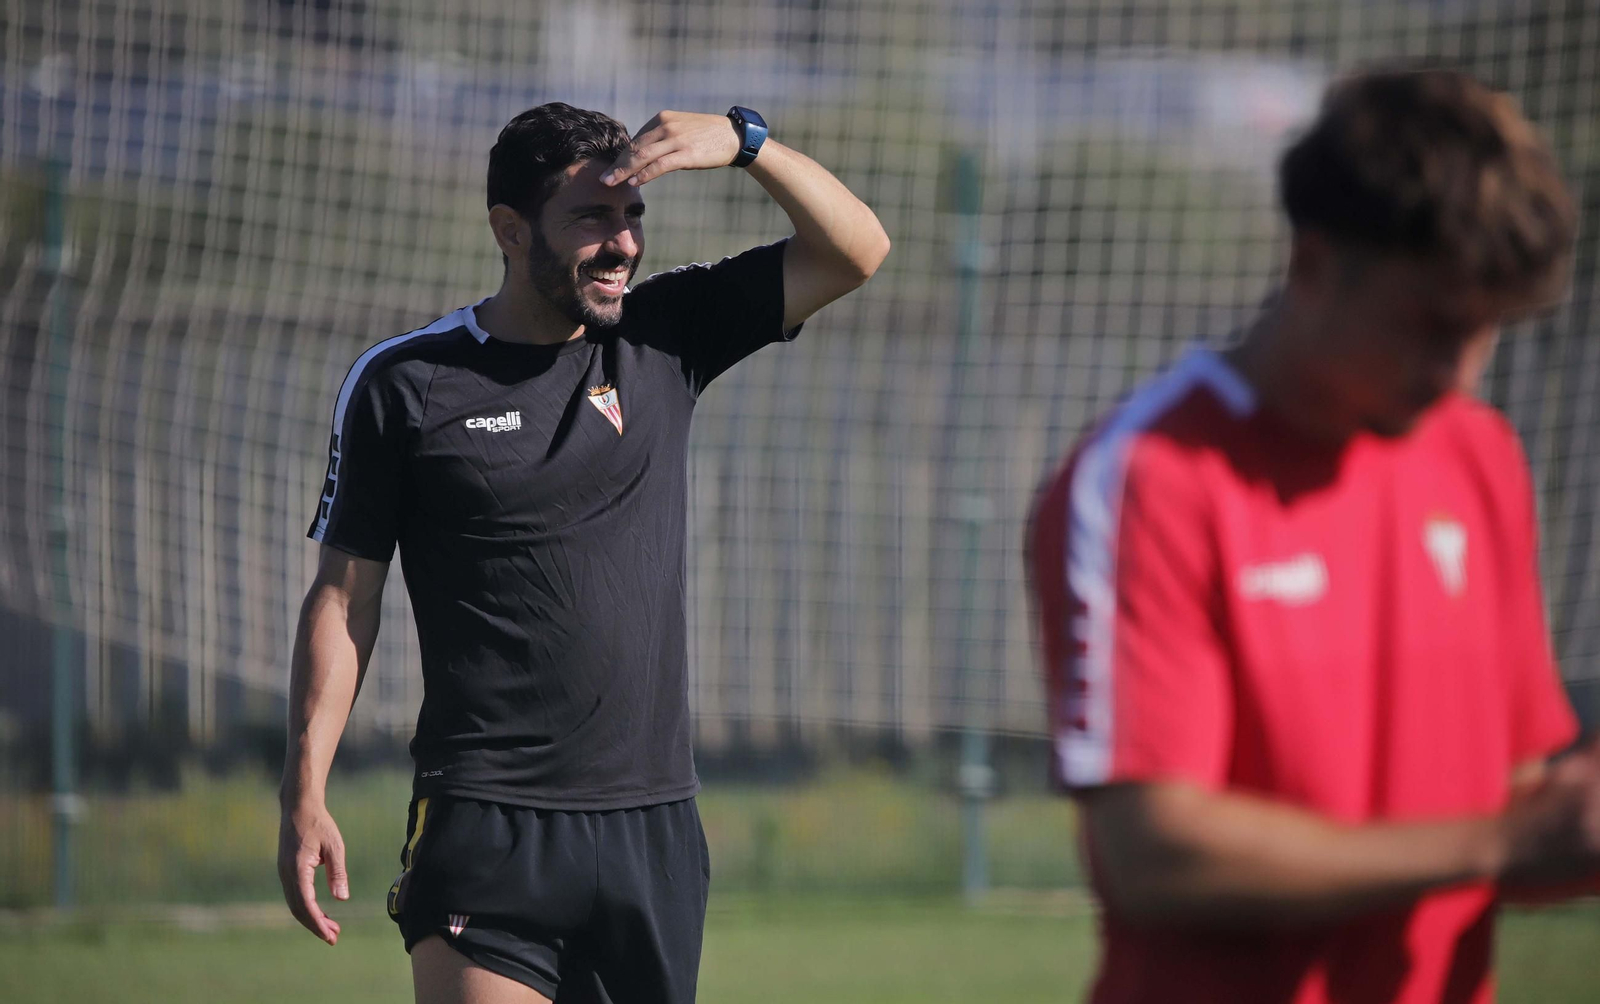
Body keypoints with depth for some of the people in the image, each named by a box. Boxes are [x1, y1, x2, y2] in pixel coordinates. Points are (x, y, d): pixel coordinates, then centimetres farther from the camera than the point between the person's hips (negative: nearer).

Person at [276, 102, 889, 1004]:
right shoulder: (402, 383, 2)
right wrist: (306, 795, -4)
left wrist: (742, 141, -8)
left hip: (655, 827, 4)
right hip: (485, 826, -3)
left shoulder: (664, 339, 9)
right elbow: (344, 597, 4)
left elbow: (856, 251, 7)